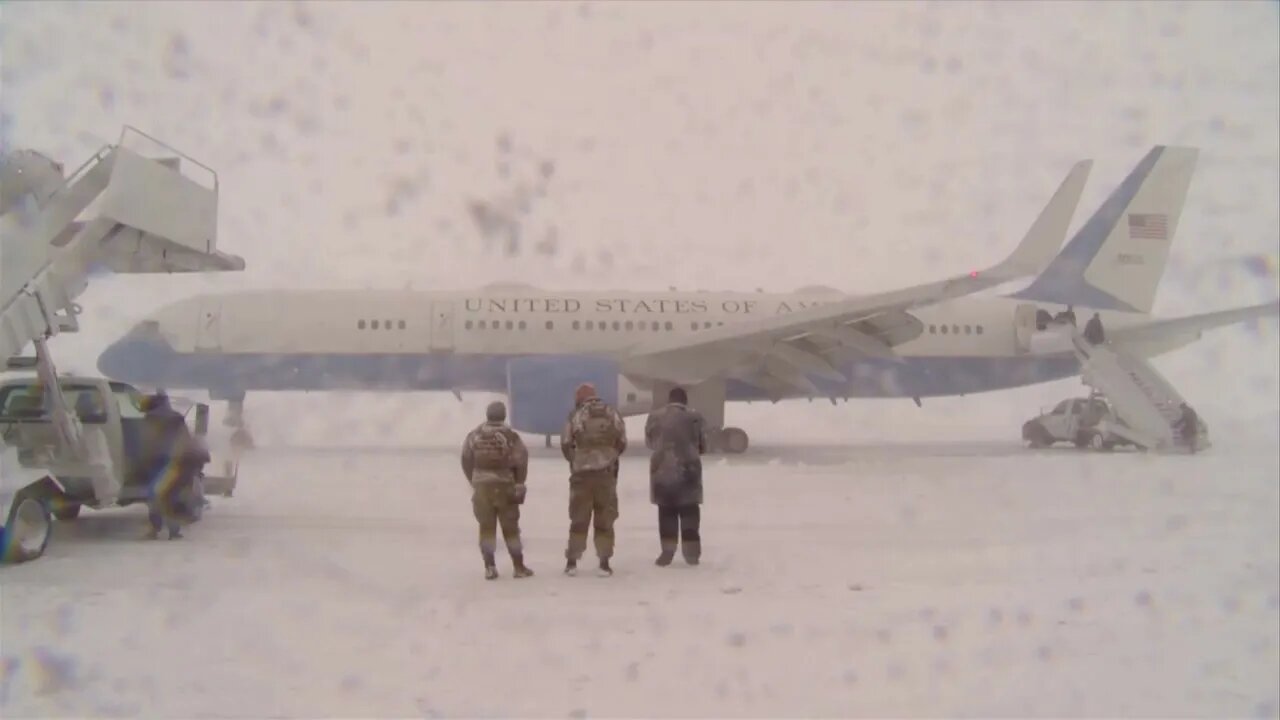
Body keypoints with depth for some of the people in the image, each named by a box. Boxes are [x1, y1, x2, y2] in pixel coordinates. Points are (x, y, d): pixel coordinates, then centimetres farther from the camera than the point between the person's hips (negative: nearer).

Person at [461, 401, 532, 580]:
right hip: (504, 486, -2)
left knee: (487, 527, 9)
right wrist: (518, 483, 3)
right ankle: (519, 566, 12)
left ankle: (489, 567, 4)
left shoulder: (474, 436, 2)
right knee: (510, 528, 8)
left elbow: (466, 461, 3)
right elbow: (521, 461, -10)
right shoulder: (510, 436, -8)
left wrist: (475, 481, 12)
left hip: (481, 487, 2)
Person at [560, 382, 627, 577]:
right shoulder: (612, 414, 5)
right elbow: (622, 442, 6)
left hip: (582, 473, -1)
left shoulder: (576, 416, -2)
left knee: (579, 518, 8)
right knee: (605, 519, 7)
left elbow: (565, 444, -2)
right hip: (607, 472, 1)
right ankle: (604, 563, 4)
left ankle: (571, 562, 8)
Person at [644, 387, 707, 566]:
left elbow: (649, 442, 10)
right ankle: (691, 551, 13)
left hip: (662, 470, 1)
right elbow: (702, 446, 3)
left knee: (666, 511, 11)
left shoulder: (655, 417, -1)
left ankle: (667, 550, 9)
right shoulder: (694, 417, -4)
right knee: (689, 511, 12)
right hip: (688, 470, -1)